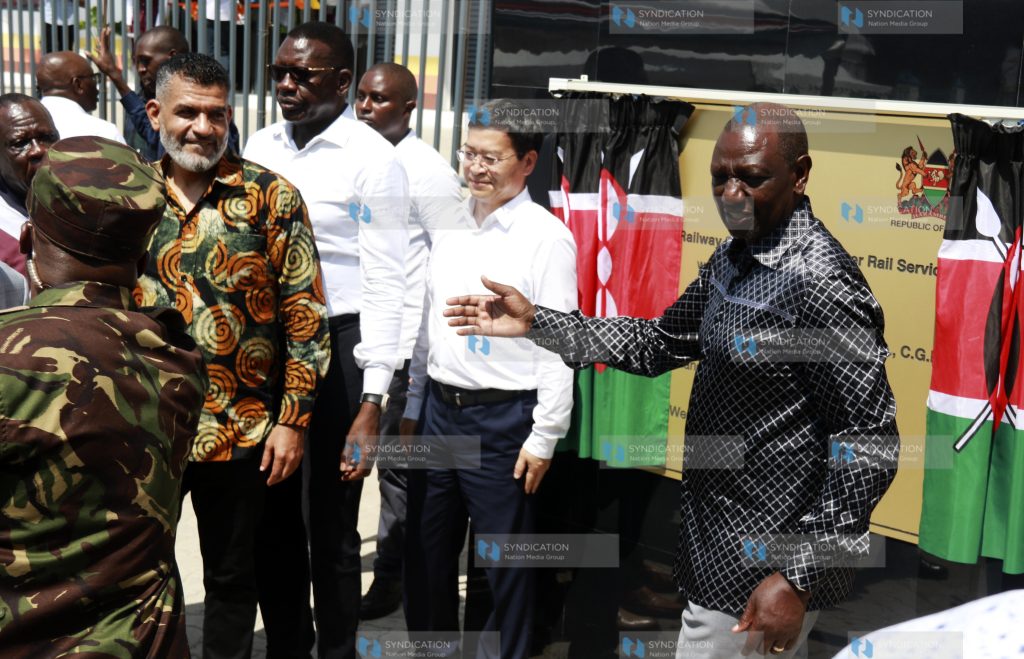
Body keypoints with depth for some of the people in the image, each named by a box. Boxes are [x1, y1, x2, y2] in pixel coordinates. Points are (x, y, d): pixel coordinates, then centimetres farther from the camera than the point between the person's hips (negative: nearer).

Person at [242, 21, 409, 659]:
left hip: (339, 344, -5)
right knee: (273, 513, 16)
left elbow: (385, 283, -13)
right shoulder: (259, 146, 7)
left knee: (331, 523, 6)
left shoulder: (372, 158, -10)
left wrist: (372, 402, -18)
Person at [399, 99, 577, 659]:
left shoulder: (546, 237, -11)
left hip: (504, 418, -6)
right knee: (426, 553, 16)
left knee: (506, 566, 6)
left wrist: (544, 438, -13)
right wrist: (411, 408, 14)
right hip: (440, 409, 6)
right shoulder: (449, 226, 9)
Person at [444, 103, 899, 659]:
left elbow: (869, 445, -22)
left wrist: (800, 577, -22)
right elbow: (660, 344, 14)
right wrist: (536, 323, 6)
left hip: (760, 575, -9)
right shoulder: (731, 258, 7)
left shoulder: (820, 281, -22)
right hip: (717, 545, 9)